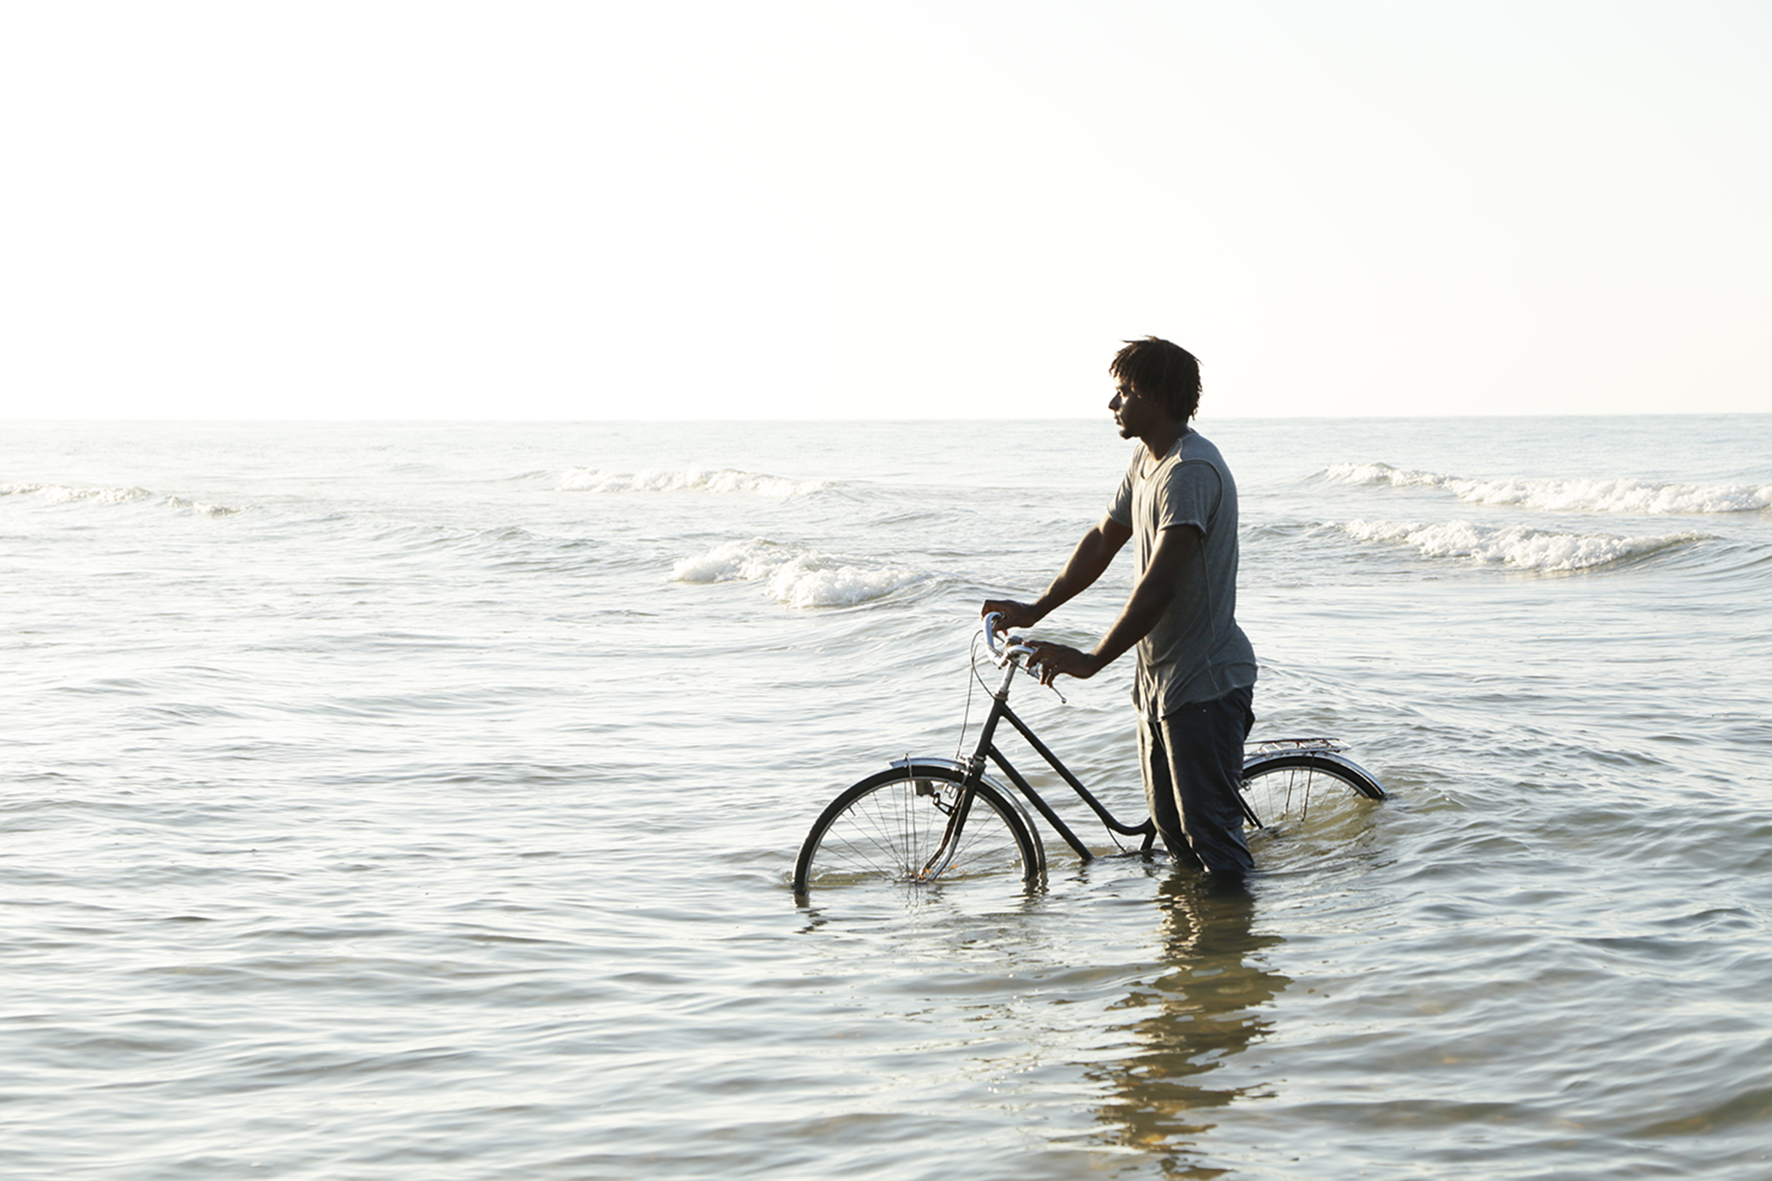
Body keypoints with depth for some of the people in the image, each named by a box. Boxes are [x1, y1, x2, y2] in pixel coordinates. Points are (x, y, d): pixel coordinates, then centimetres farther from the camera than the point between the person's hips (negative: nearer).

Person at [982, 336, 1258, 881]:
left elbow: (1160, 584, -30)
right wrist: (1035, 610, 12)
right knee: (1169, 821, 18)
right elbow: (1104, 540, 19)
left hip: (1203, 682, -10)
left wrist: (1092, 660, -33)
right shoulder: (1146, 458, 10)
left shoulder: (1192, 469, -23)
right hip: (1159, 674, 10)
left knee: (1210, 828, -4)